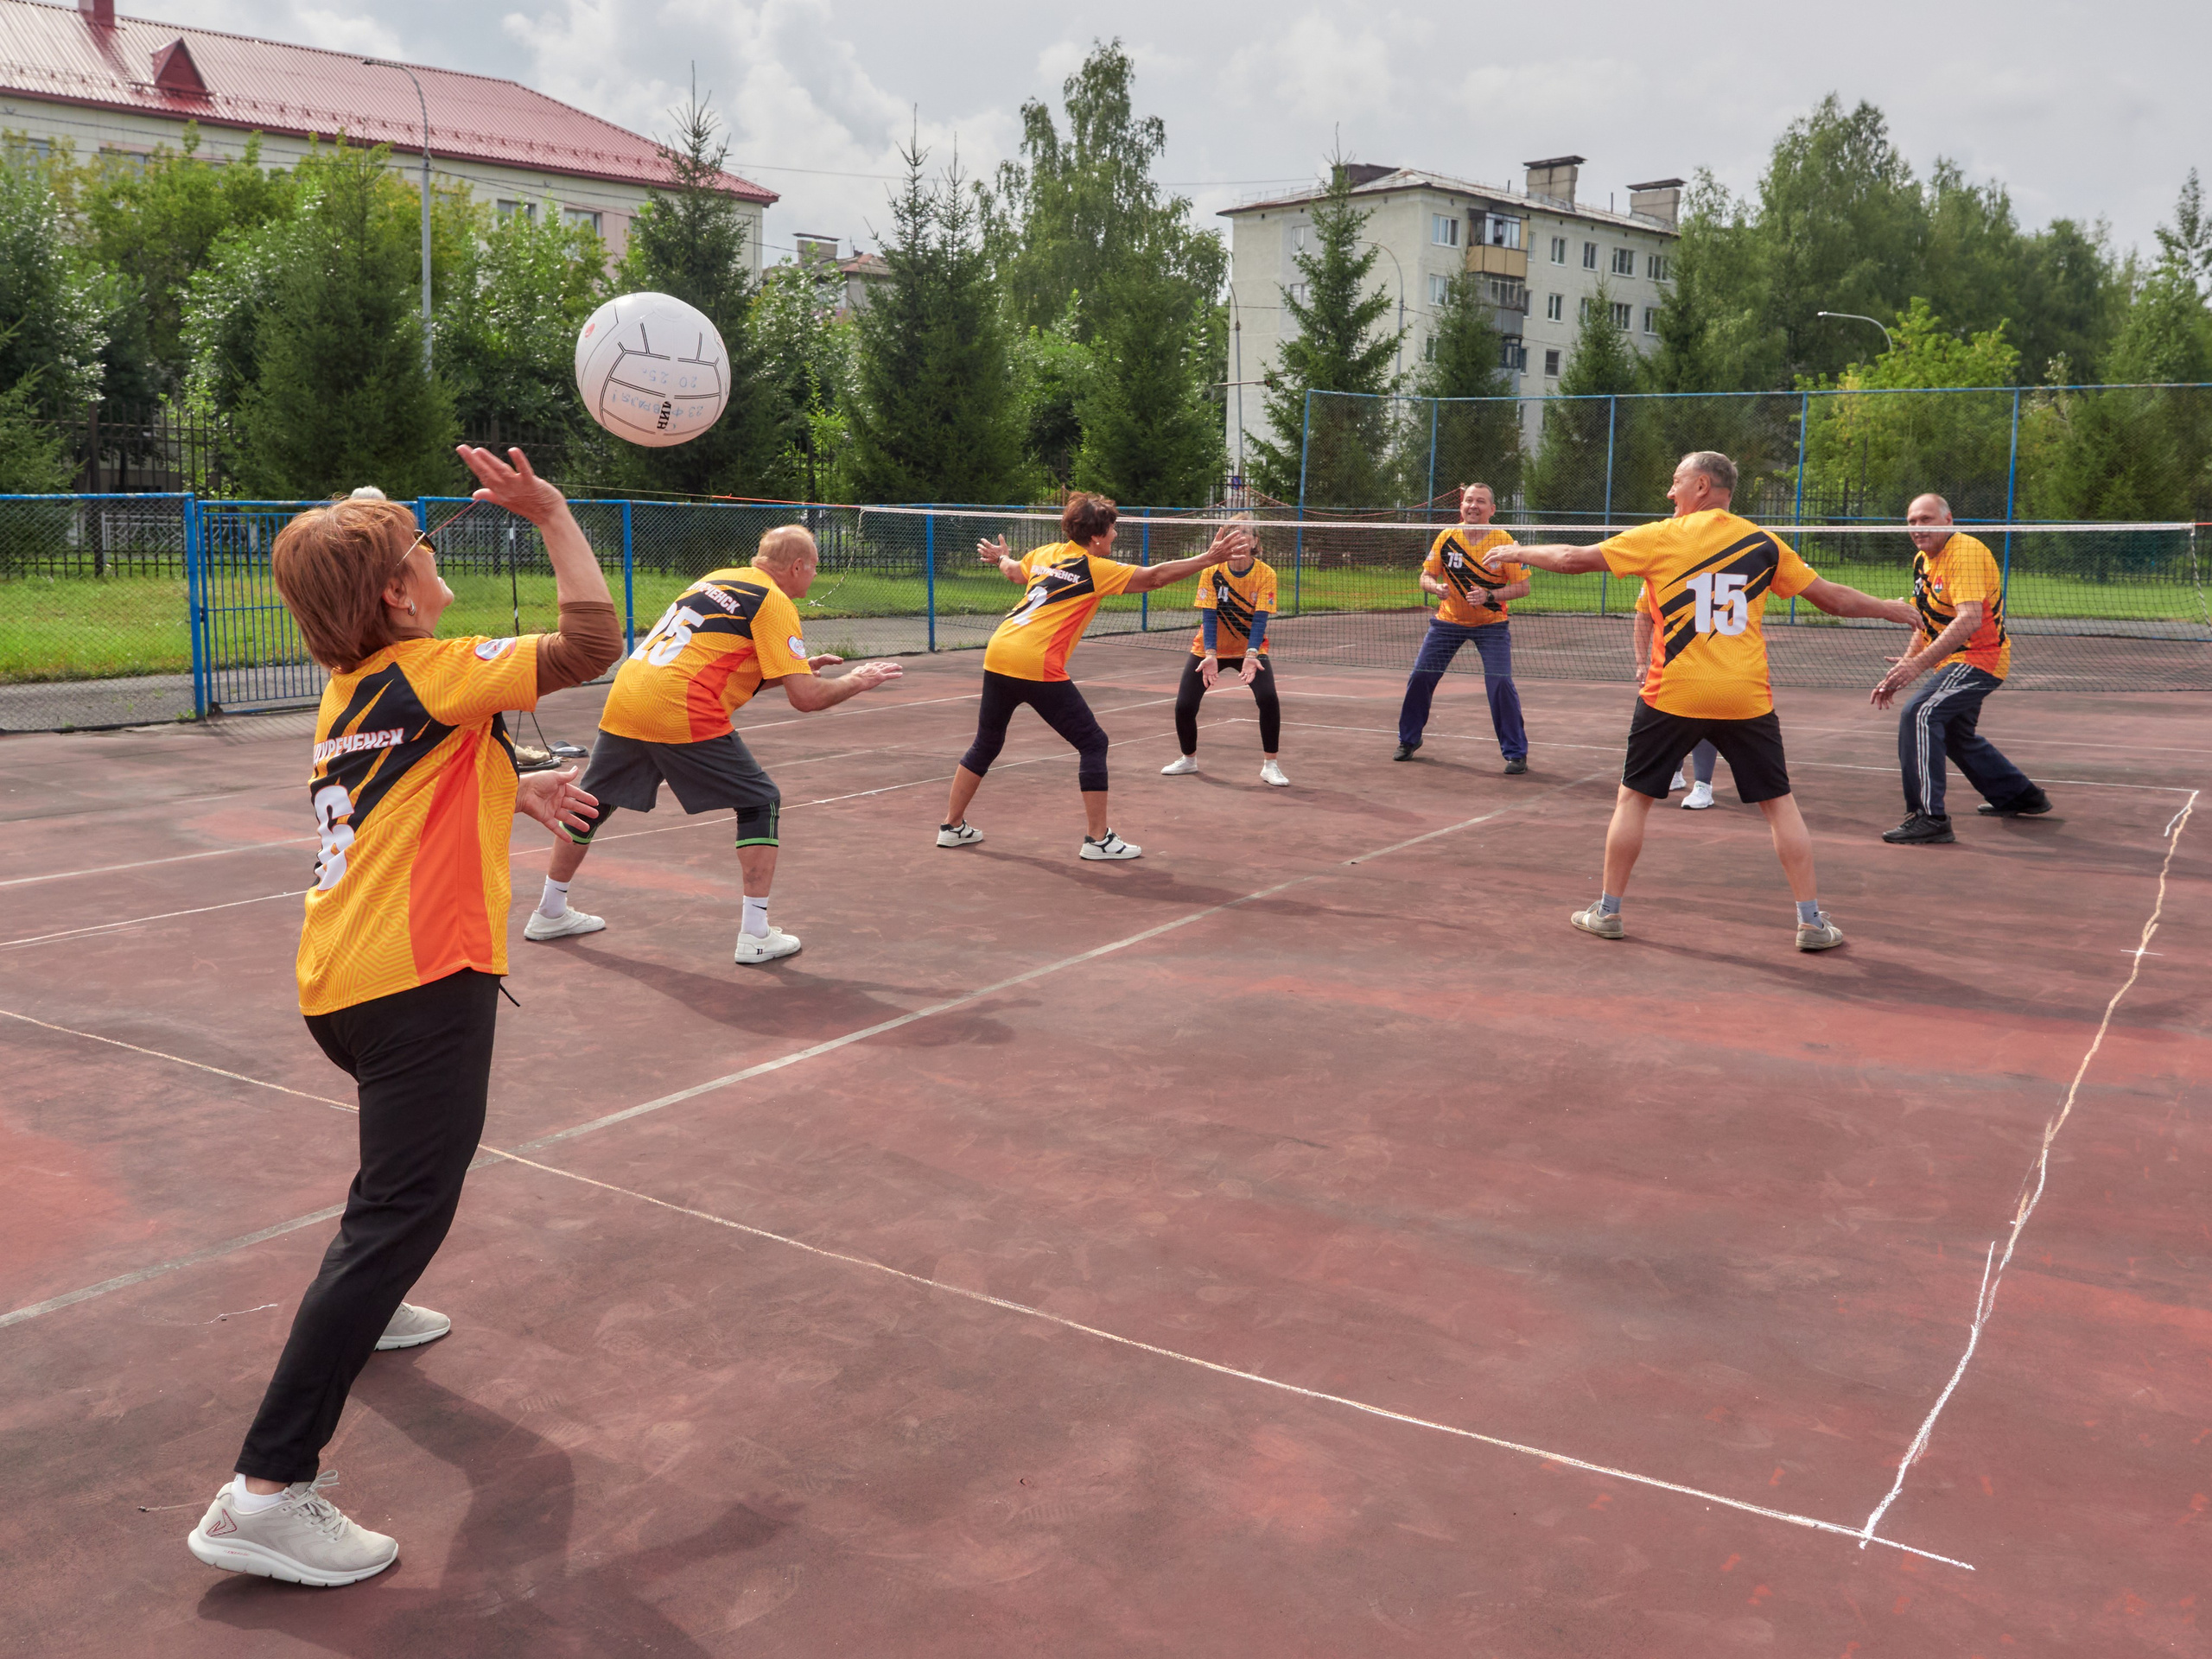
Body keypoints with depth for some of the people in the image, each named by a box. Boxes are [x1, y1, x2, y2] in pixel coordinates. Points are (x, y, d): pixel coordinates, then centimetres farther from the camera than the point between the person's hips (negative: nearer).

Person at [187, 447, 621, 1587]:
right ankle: (267, 1492, -15)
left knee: (418, 1148, 35)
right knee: (404, 1211, -12)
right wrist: (551, 517, -14)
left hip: (341, 979, 10)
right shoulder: (435, 671, -9)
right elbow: (591, 643, -17)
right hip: (418, 979, -10)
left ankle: (361, 1309, 54)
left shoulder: (354, 691, 16)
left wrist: (510, 794, 31)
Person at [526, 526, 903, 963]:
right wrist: (856, 682, 9)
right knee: (761, 803, 7)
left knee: (593, 802, 23)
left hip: (623, 702, 8)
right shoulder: (774, 603, -2)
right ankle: (756, 936, 3)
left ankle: (549, 913, 40)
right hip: (684, 714, -7)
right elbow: (805, 698, -8)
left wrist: (802, 666, 29)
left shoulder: (716, 579, 21)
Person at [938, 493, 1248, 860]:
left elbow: (1014, 571, 36)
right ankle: (1097, 839, 4)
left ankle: (953, 826, 27)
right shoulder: (1096, 570, -4)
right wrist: (1209, 558, -8)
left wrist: (1001, 557, 59)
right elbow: (1155, 577, -9)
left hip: (998, 654, 8)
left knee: (986, 744, 21)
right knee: (1093, 743, 4)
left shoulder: (1046, 554, 15)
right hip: (1038, 667, -7)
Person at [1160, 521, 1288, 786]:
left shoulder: (1265, 574, -17)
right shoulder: (1213, 571, -16)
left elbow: (1260, 620, -22)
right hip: (1209, 650, 1)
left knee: (1268, 698, -24)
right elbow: (1208, 616, -19)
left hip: (1251, 649, -1)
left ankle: (1270, 766, -8)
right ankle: (1188, 759, 26)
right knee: (1184, 706, -4)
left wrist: (1251, 656, -36)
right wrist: (1210, 655, -32)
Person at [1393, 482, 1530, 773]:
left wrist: (1489, 596, -25)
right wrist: (1436, 587, -23)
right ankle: (1408, 740, 23)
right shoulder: (1447, 537, -5)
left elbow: (1523, 586, -10)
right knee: (1420, 676, 1)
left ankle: (1516, 752, -2)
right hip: (1448, 621, 3)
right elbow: (1426, 577, 1)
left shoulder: (1503, 541, -12)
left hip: (1491, 624, -3)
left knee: (1501, 682, -16)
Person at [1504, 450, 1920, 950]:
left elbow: (1575, 559, 0)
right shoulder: (1763, 543, 6)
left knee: (1633, 797, 12)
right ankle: (1812, 921, 9)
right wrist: (1886, 608, 29)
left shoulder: (1659, 537, -1)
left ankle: (1608, 911, 15)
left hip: (1673, 695, -2)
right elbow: (1830, 596, 12)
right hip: (1747, 698, 2)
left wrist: (1519, 552, 17)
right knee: (1779, 804, 10)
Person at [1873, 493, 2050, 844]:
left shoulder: (1966, 552, -22)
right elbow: (1926, 624, 16)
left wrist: (1918, 664, -41)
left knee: (1918, 715, -26)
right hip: (1957, 662, 10)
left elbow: (1969, 620, -34)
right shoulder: (1922, 559, 7)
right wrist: (1902, 669, 4)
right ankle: (2020, 795, 46)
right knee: (1956, 735, 25)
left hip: (1980, 658, -10)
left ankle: (1929, 818, -28)